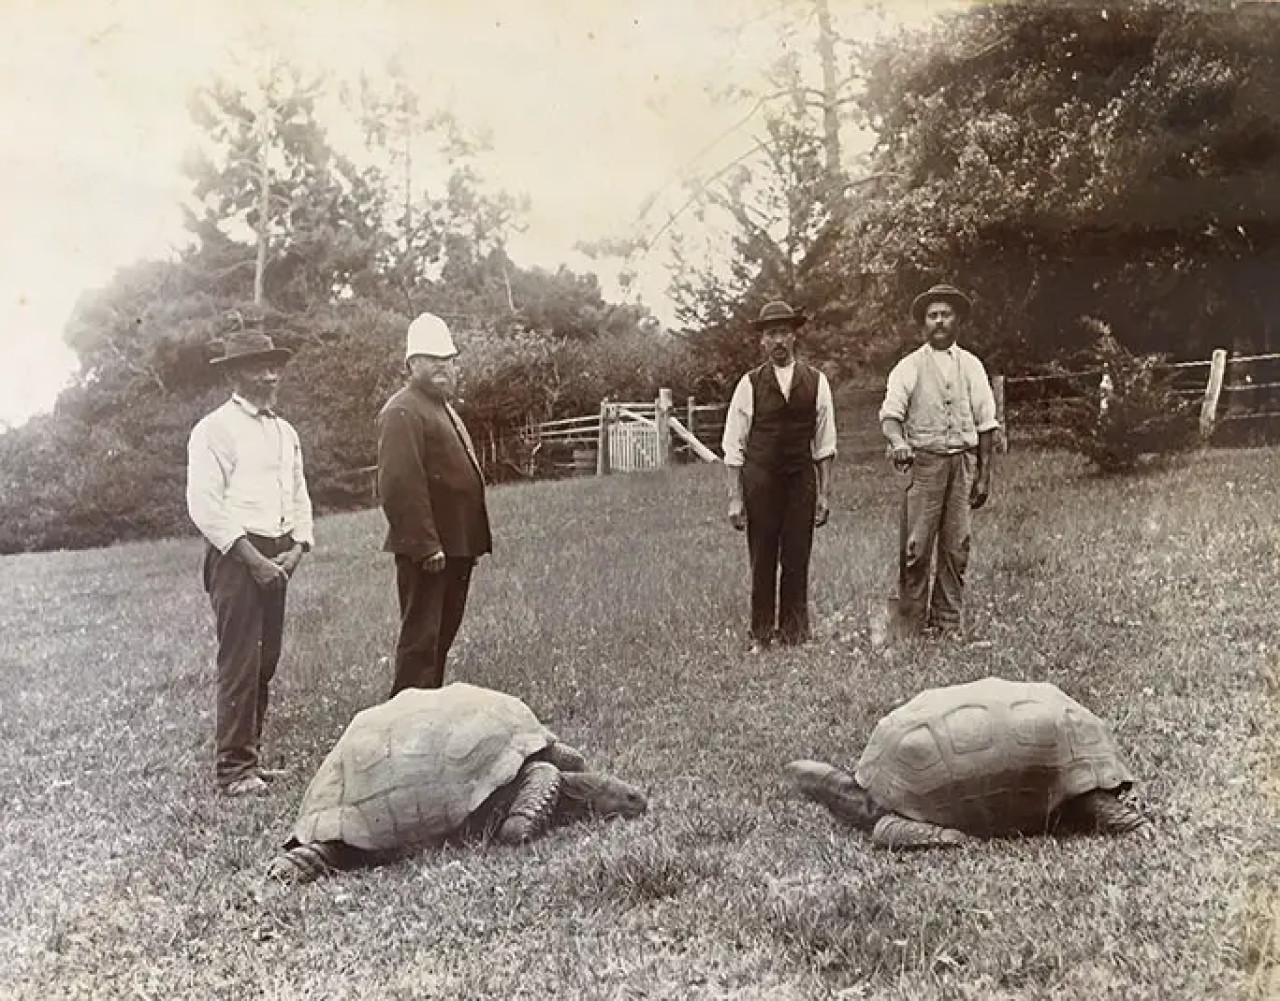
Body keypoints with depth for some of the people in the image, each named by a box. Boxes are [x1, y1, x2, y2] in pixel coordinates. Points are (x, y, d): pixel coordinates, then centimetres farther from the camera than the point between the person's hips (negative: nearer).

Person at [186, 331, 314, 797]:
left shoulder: (284, 431, 17)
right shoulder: (215, 429, -6)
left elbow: (299, 497, 20)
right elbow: (204, 504, -13)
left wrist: (296, 548, 3)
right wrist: (253, 558, -16)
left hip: (277, 558, 7)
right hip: (235, 556, -7)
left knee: (266, 661, 10)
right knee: (239, 663, -6)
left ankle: (251, 756, 21)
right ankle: (233, 769, 2)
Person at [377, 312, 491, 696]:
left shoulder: (444, 409, 20)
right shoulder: (403, 412, -13)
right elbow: (400, 485, -22)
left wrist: (474, 542, 19)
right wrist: (425, 545, -24)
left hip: (455, 546, 10)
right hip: (426, 551, -10)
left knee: (442, 635, 17)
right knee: (420, 638, -3)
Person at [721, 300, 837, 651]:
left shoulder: (816, 381, 5)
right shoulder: (750, 384, 1)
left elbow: (824, 443, 8)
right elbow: (734, 446, 2)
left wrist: (825, 493, 4)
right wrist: (735, 498, -3)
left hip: (802, 478, 1)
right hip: (760, 479, -1)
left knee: (797, 560, 3)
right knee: (762, 560, 3)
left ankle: (794, 632, 15)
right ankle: (761, 635, 14)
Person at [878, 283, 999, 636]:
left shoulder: (971, 366, 13)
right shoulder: (909, 366, 5)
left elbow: (985, 423, 13)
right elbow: (890, 413, -6)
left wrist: (984, 475, 8)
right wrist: (898, 442, -28)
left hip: (964, 461, 3)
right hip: (924, 461, -3)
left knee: (956, 548, 2)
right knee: (916, 547, -7)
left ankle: (948, 625, 9)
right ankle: (912, 627, 0)